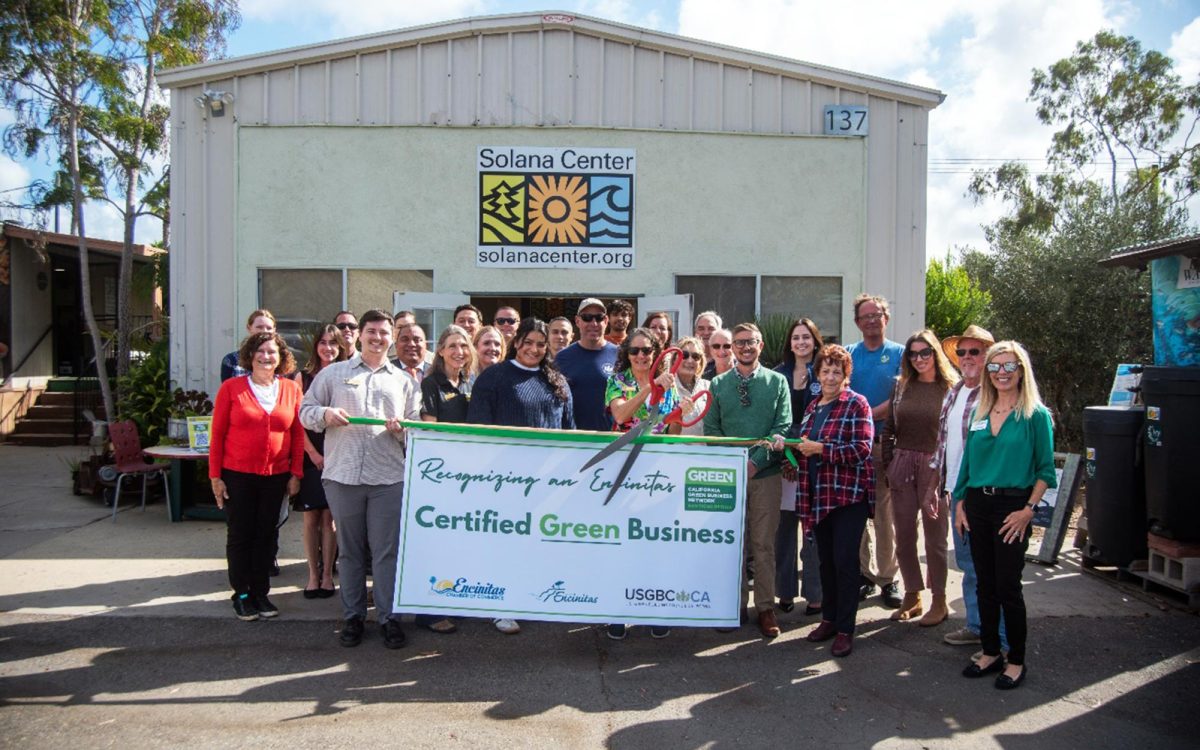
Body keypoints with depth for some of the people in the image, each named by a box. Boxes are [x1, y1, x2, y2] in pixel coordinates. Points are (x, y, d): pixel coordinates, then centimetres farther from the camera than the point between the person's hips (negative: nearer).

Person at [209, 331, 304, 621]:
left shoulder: (291, 389, 2)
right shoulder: (231, 388, -3)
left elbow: (298, 434, 5)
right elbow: (217, 433, -2)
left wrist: (296, 473, 2)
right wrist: (215, 476, -4)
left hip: (276, 477, 2)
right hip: (237, 476, -2)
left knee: (266, 535, 10)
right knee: (239, 535, 7)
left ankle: (261, 592, 22)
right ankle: (241, 594, 19)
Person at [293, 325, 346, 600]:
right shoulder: (303, 377, 5)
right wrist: (313, 453, -8)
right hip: (310, 456, 0)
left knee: (329, 517, 2)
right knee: (311, 517, 3)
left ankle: (327, 575, 11)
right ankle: (314, 575, 12)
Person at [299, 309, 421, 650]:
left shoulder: (403, 381, 15)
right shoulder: (333, 373, 12)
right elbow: (305, 411, 10)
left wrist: (402, 428, -9)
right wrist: (325, 414, -11)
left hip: (388, 478, 0)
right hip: (342, 475, 0)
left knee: (387, 551, 1)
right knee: (349, 550, 9)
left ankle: (388, 617, 11)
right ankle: (353, 616, 20)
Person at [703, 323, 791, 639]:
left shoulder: (777, 382, 5)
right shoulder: (718, 384, 8)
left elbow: (783, 426, -2)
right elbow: (711, 428, 5)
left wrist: (756, 461, -12)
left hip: (765, 473, -1)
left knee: (764, 544, 3)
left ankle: (766, 607, 12)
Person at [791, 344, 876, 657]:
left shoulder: (856, 404, -6)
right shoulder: (812, 407, 14)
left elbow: (862, 448, -15)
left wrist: (821, 449, -18)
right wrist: (794, 447, 5)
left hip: (848, 493, -6)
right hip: (818, 493, 6)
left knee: (845, 561, -4)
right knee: (826, 560, 13)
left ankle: (845, 629, 7)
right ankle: (829, 618, 26)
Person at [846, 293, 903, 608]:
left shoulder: (899, 354, 5)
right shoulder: (848, 354, 12)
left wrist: (868, 416, -16)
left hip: (886, 441, -2)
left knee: (886, 513, -1)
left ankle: (888, 577, 8)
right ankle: (863, 574, 15)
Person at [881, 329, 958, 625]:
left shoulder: (951, 388, -4)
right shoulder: (902, 386, 8)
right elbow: (888, 428, 11)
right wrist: (887, 464, 5)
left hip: (935, 469, -4)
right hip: (902, 466, 4)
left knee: (935, 538, 5)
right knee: (903, 536, 8)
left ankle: (939, 601, 19)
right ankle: (912, 596, 22)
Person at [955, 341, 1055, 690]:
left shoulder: (1036, 415, -5)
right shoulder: (979, 413, 10)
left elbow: (1045, 470, -6)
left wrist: (1028, 510, -13)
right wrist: (960, 504, 8)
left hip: (1012, 507, -5)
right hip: (977, 505, 5)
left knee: (1007, 587, 0)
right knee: (985, 586, 12)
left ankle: (1016, 661, 15)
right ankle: (990, 653, 24)